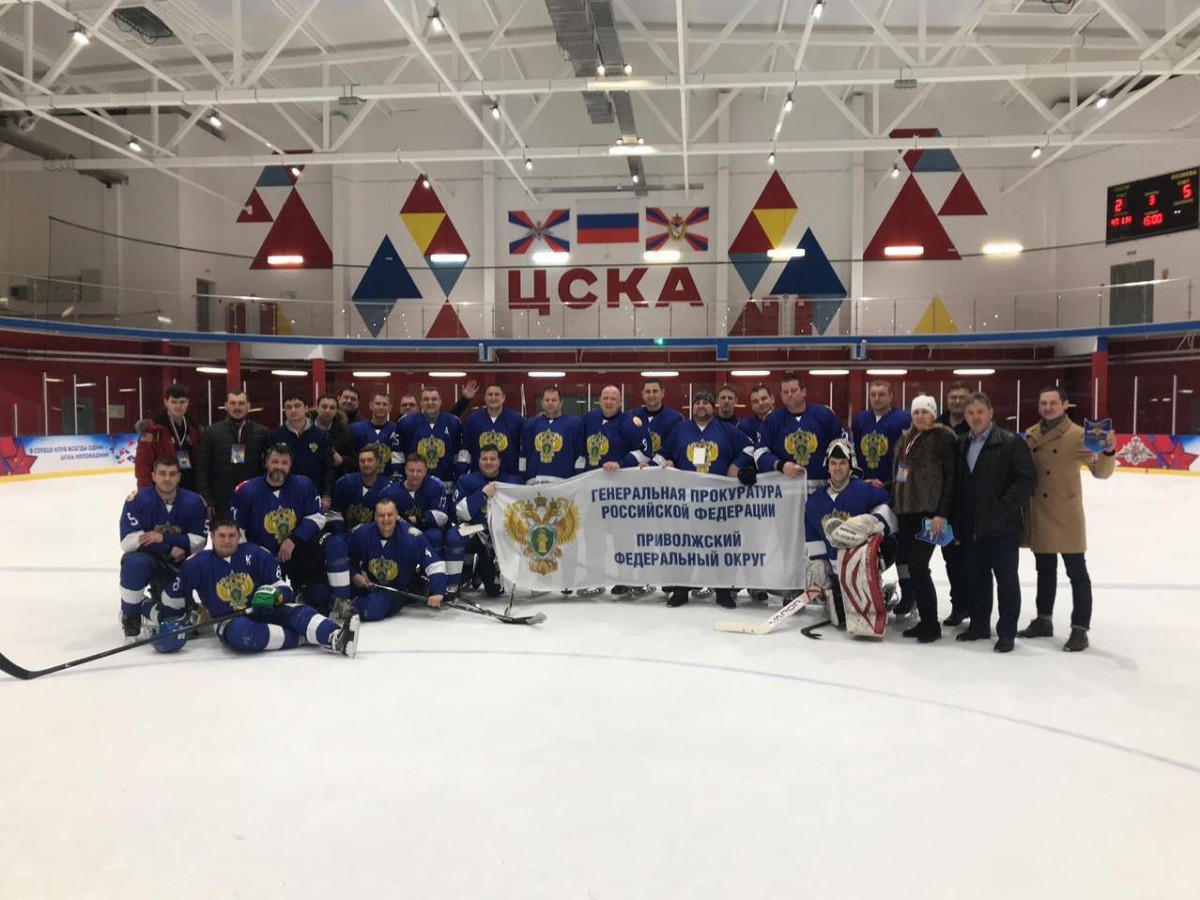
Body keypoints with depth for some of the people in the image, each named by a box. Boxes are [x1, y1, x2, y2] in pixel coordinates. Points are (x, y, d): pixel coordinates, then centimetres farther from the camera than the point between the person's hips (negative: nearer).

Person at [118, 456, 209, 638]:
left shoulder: (193, 501, -9)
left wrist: (164, 538, -24)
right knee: (135, 563, -37)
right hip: (144, 557, -2)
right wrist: (170, 549, -24)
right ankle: (130, 615, -13)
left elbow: (198, 541, -11)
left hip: (175, 565, 2)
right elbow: (129, 541, -21)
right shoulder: (137, 499, -16)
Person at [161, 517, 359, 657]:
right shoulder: (198, 564, -4)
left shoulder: (255, 554, -4)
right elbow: (172, 600, 9)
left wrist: (273, 595, -24)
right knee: (241, 632, -39)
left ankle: (335, 636, -55)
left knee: (296, 611, -30)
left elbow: (283, 588, -4)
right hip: (229, 622, -1)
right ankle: (301, 637, -35)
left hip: (265, 611, 1)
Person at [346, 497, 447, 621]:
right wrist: (354, 575, -12)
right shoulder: (362, 535, -14)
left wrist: (437, 592, -32)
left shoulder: (412, 538, -22)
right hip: (367, 584, 5)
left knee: (372, 610, -29)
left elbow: (435, 565, -21)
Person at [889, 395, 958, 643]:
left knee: (918, 566, -10)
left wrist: (942, 513, -16)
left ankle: (931, 623, 3)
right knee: (904, 562, 6)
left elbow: (950, 477, -10)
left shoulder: (944, 437, -4)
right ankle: (924, 620, 16)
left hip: (929, 510, -8)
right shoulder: (906, 438, 18)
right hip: (904, 510, 8)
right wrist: (893, 504, 16)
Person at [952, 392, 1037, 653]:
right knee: (976, 577, 15)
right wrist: (958, 523, 8)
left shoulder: (1011, 442, -8)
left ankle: (1006, 632, 15)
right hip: (972, 526, 6)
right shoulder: (962, 444, 11)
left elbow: (1027, 479, -14)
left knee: (1006, 579, 5)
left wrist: (1004, 508, -17)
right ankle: (979, 625, 29)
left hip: (1003, 526, -6)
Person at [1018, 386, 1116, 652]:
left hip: (1066, 516, -5)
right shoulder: (1030, 435, 6)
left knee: (1076, 572, 1)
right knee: (1045, 570, 17)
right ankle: (1044, 620, 29)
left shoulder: (1077, 434, -9)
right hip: (1038, 515, 6)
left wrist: (1108, 452, -33)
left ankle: (1079, 629, 8)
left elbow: (1100, 471, -15)